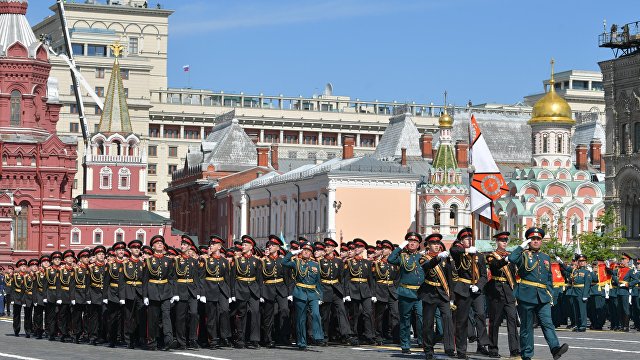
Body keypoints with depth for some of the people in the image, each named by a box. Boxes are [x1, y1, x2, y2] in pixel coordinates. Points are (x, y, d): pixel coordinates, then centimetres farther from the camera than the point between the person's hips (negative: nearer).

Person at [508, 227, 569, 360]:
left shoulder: (546, 257, 19)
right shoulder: (523, 255, 3)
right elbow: (512, 259, -21)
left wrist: (550, 295, 16)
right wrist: (522, 246, -11)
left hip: (543, 297, 4)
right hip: (526, 296, -4)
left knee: (548, 323, -10)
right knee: (526, 326, 2)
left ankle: (555, 349, -23)